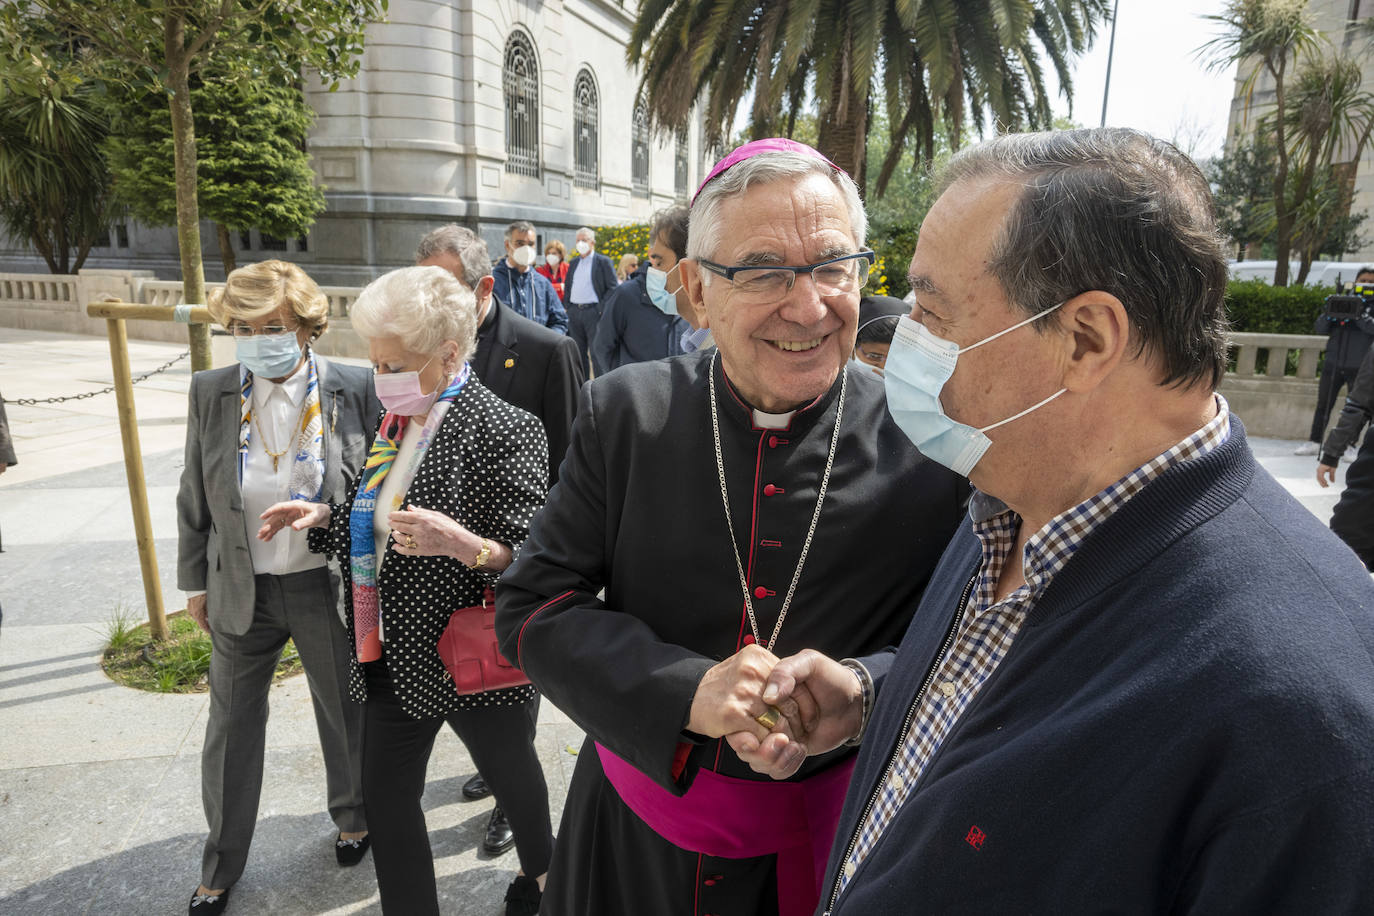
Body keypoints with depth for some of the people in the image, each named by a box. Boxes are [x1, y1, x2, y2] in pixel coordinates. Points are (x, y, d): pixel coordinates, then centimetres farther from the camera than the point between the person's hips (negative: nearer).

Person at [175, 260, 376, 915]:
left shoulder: (354, 390, -13)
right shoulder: (210, 392, -6)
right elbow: (194, 497, 4)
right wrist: (195, 580, 10)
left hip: (329, 588, -2)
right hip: (241, 591, 2)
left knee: (345, 715, 18)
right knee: (231, 727, 17)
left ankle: (353, 817, 48)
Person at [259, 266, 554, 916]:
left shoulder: (504, 429, -19)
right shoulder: (398, 421, 5)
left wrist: (457, 541, -37)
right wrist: (324, 516, 1)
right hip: (394, 658, 6)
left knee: (509, 772, 19)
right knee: (387, 796, 14)